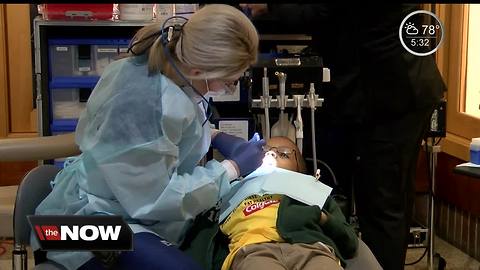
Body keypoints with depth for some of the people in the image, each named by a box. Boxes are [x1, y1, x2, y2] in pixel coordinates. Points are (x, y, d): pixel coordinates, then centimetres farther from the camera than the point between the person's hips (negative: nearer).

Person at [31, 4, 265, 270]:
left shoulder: (168, 62, -8)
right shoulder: (141, 105, -35)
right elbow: (154, 201, -26)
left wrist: (217, 139, -1)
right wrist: (233, 167, -19)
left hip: (133, 201, 9)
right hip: (93, 222, -9)